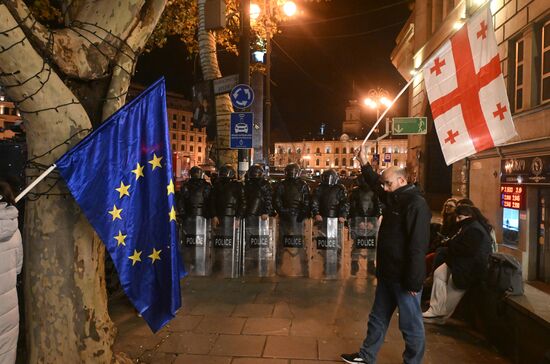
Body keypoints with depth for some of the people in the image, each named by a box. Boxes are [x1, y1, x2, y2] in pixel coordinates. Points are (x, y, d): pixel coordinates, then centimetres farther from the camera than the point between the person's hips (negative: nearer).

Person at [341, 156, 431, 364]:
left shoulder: (416, 204, -20)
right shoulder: (394, 198, 8)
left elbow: (417, 247, -24)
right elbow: (375, 184, 27)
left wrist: (413, 281, -23)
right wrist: (364, 163, 16)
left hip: (404, 278, -9)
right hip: (388, 274, 10)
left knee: (411, 325, 8)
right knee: (378, 318, 20)